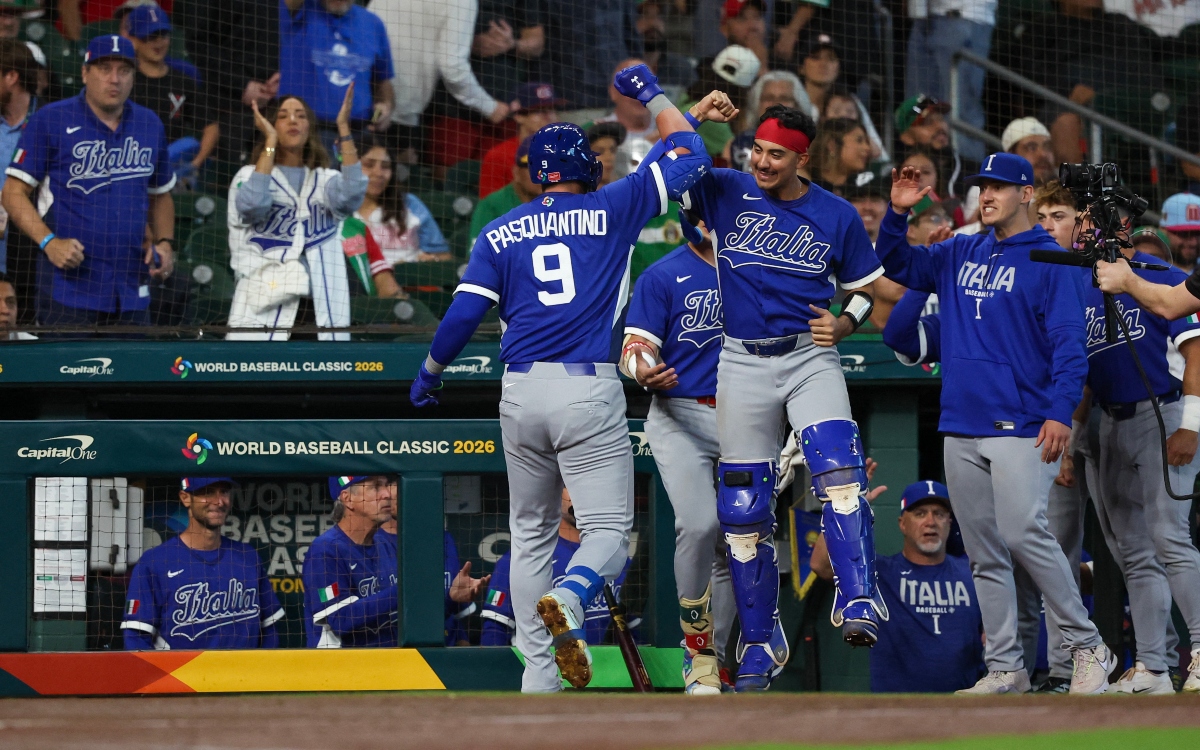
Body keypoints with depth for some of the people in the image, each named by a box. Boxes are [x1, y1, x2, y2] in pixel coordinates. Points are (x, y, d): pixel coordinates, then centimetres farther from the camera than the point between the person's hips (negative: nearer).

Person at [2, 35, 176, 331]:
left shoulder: (149, 125, 13)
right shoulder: (50, 121, -2)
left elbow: (160, 195, 25)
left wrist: (165, 242, 6)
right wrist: (48, 242, -18)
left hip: (132, 291, 5)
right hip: (69, 282, -5)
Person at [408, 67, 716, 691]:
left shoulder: (499, 234, 10)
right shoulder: (611, 210, 6)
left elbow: (464, 313, 3)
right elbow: (691, 157, 11)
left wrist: (429, 373, 19)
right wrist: (652, 96, 24)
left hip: (521, 395, 3)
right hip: (589, 390, -3)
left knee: (530, 534, 15)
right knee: (608, 529, -3)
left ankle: (538, 678, 9)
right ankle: (568, 600, -37)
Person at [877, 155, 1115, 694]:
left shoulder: (1050, 262, -2)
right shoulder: (959, 256, 17)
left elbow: (1069, 343, -9)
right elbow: (897, 265, 21)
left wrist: (1060, 411, -20)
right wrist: (898, 213, 3)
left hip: (1021, 427, -7)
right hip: (961, 428, 7)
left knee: (1023, 533, -19)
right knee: (984, 552, 6)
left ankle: (1088, 649, -8)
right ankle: (1005, 668, 10)